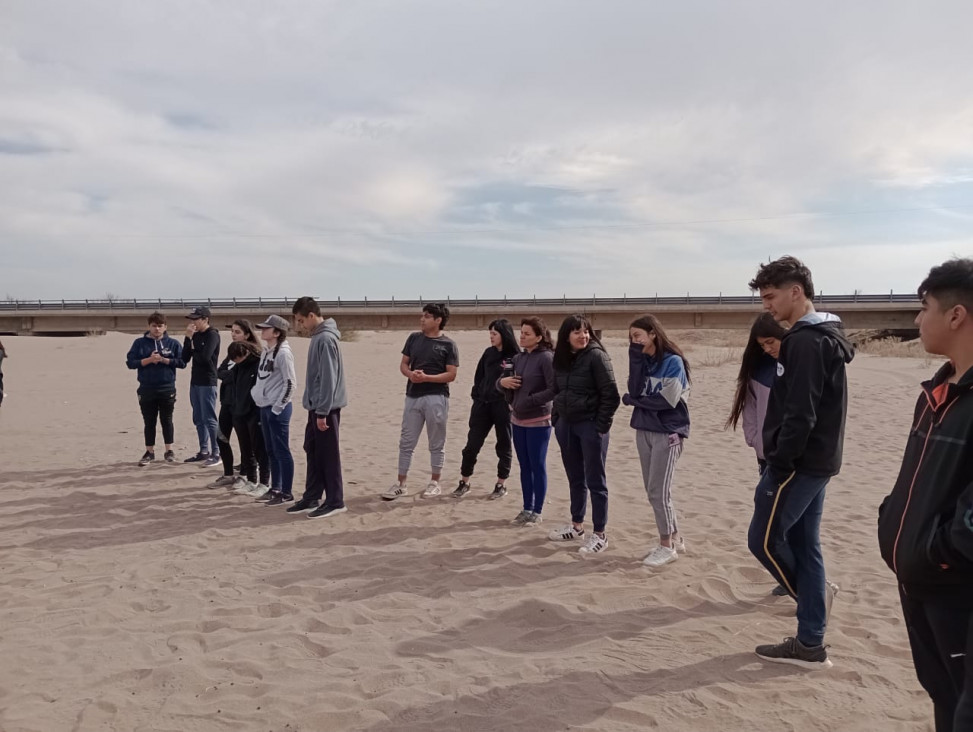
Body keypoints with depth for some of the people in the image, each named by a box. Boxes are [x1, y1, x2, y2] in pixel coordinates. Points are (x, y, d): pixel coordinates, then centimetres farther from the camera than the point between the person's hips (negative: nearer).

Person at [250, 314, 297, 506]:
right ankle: (275, 488, 24)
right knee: (271, 451, 15)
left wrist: (279, 407, -15)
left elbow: (290, 382, -17)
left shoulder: (283, 353, -14)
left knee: (282, 451, -2)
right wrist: (256, 393, 13)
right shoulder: (266, 352, 12)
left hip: (278, 409, -9)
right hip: (265, 407, 9)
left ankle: (286, 492, 5)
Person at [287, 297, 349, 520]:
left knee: (328, 455, -2)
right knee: (313, 453, 14)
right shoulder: (318, 337, 13)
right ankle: (311, 498, 23)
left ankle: (335, 502, 7)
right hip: (316, 406, 10)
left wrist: (323, 412, -21)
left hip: (326, 408, -10)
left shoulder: (325, 339, -17)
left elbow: (328, 378, -21)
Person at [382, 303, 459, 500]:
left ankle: (434, 483, 17)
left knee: (436, 443, 5)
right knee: (406, 442, 7)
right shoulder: (413, 338, 9)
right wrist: (410, 374, -11)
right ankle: (401, 484, 15)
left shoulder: (448, 345, -4)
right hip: (413, 397, 5)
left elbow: (451, 375, -9)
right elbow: (403, 364, 12)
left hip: (436, 398, -4)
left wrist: (426, 377, -19)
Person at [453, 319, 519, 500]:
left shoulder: (515, 357, -9)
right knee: (472, 444, 6)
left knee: (503, 445, 8)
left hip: (503, 406, -5)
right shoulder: (488, 353, 8)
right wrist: (476, 396, 9)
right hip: (482, 404, 5)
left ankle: (501, 485, 20)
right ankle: (464, 483, 17)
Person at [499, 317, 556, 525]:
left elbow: (554, 390, -21)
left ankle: (537, 512, 13)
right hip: (518, 420, 7)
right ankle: (527, 508, 24)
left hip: (538, 422, -7)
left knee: (538, 466, 2)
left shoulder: (546, 358, -14)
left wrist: (530, 401, -19)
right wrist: (502, 381, -7)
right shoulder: (518, 358, 7)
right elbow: (501, 382, 15)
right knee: (525, 467, 14)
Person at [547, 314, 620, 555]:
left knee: (595, 482, 1)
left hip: (590, 425, -6)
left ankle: (599, 535, 9)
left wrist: (601, 425, -14)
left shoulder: (596, 356, -12)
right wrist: (556, 420, 11)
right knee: (575, 479, 17)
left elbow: (611, 395, -13)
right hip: (566, 425, 6)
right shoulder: (561, 358, 6)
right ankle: (576, 526, 30)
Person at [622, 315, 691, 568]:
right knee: (653, 491, 11)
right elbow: (635, 390, -5)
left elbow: (667, 400, -18)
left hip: (668, 433, -7)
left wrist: (632, 401, -7)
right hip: (644, 431, 7)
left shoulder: (673, 361, -10)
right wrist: (636, 358, -11)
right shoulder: (643, 361, 9)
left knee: (658, 491, -6)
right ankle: (675, 539, 24)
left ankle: (667, 546, 8)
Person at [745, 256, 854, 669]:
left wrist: (777, 468, -19)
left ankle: (812, 594, 18)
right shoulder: (822, 337, 14)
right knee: (803, 545, 12)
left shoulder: (805, 341, -18)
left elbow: (799, 415, -24)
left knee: (763, 539, 1)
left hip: (799, 463, -10)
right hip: (816, 462, 10)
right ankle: (810, 645, 19)